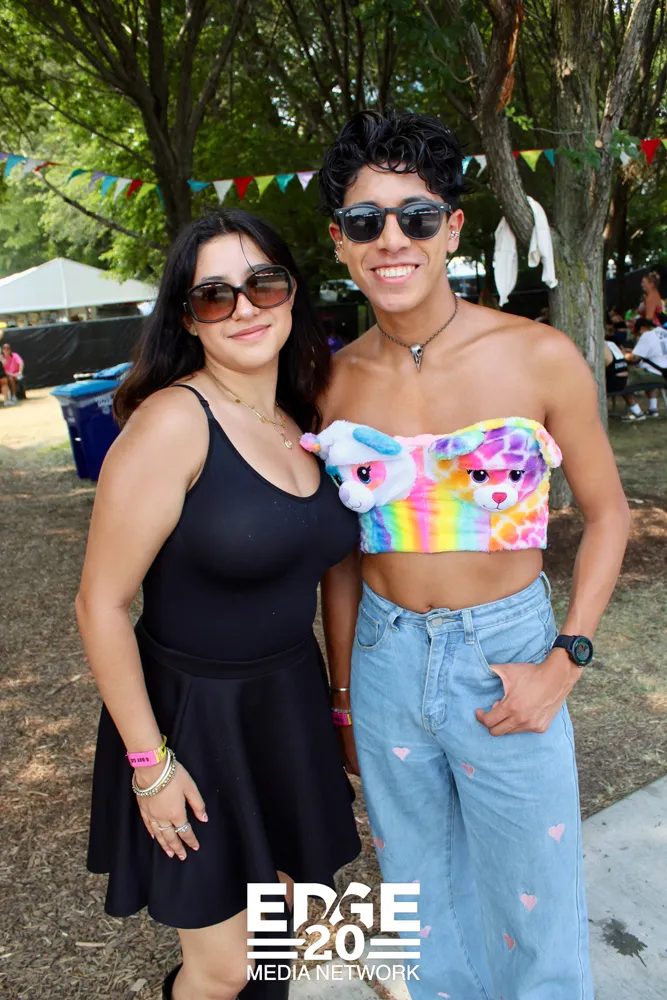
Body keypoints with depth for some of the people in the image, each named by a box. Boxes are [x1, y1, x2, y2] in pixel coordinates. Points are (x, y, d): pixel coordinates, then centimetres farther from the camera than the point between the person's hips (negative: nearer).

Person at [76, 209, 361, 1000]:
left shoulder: (305, 423, 1)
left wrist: (335, 697, 14)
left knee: (277, 912, 23)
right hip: (194, 717, -6)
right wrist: (150, 762, -15)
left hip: (290, 703, 6)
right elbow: (101, 605, -19)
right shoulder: (173, 422, -21)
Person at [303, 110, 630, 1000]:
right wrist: (343, 693, 10)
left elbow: (607, 512, -2)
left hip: (506, 655, -2)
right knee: (421, 888, 24)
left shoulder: (539, 357, -12)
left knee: (533, 907, 17)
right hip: (385, 657, 3)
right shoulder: (335, 380, -3)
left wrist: (565, 663, -11)